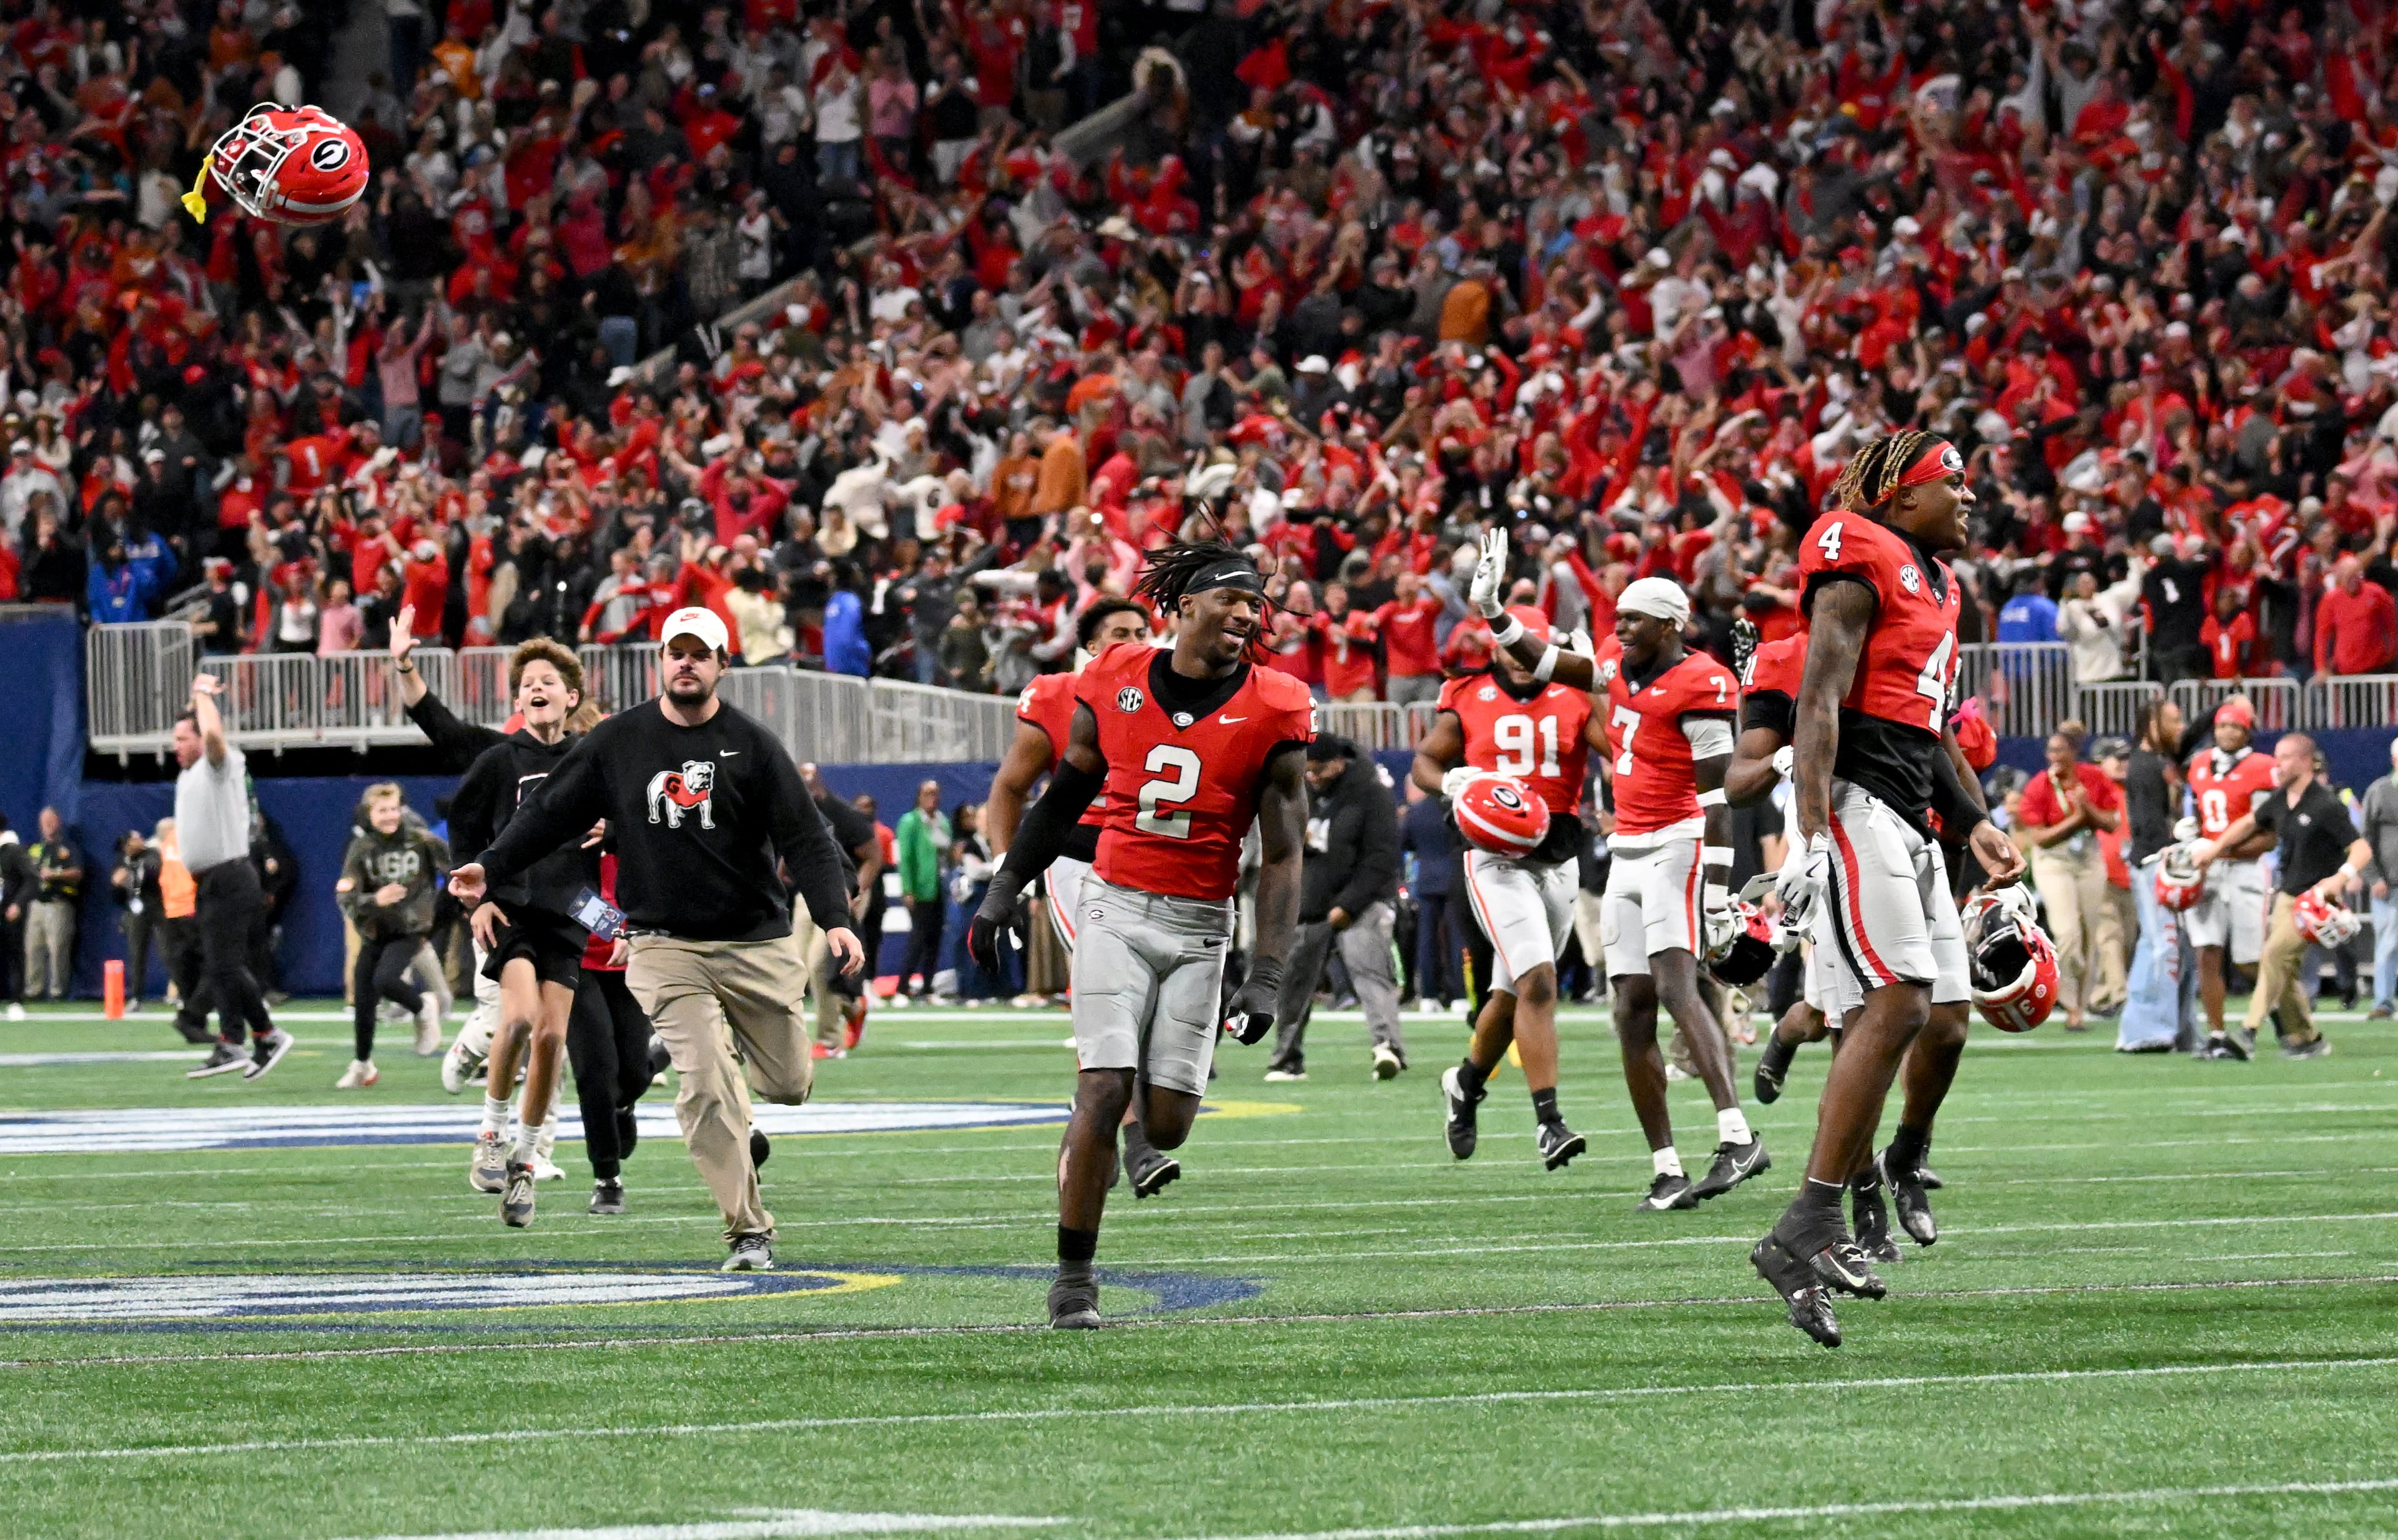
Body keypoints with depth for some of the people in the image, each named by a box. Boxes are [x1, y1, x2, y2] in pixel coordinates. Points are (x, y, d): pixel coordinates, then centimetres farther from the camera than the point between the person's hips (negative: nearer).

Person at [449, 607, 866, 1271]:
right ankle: (748, 1231, -7)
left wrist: (834, 918, -20)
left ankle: (726, 1039, 43)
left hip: (755, 941, 1)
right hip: (665, 944, -1)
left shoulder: (752, 745, -3)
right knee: (707, 1086, -14)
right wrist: (490, 867, -1)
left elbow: (805, 838, -7)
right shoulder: (617, 742, 2)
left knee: (788, 1084, 7)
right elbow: (552, 813, 10)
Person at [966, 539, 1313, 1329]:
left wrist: (1265, 980, -11)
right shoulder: (1115, 684, 0)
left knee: (1167, 1125, -3)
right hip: (1115, 908, 0)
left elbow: (1283, 857, -4)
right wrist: (1002, 894, 15)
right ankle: (1074, 1278, 0)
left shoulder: (1271, 711, -4)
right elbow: (1062, 799, 14)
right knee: (1105, 1093, -11)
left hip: (1200, 926, 0)